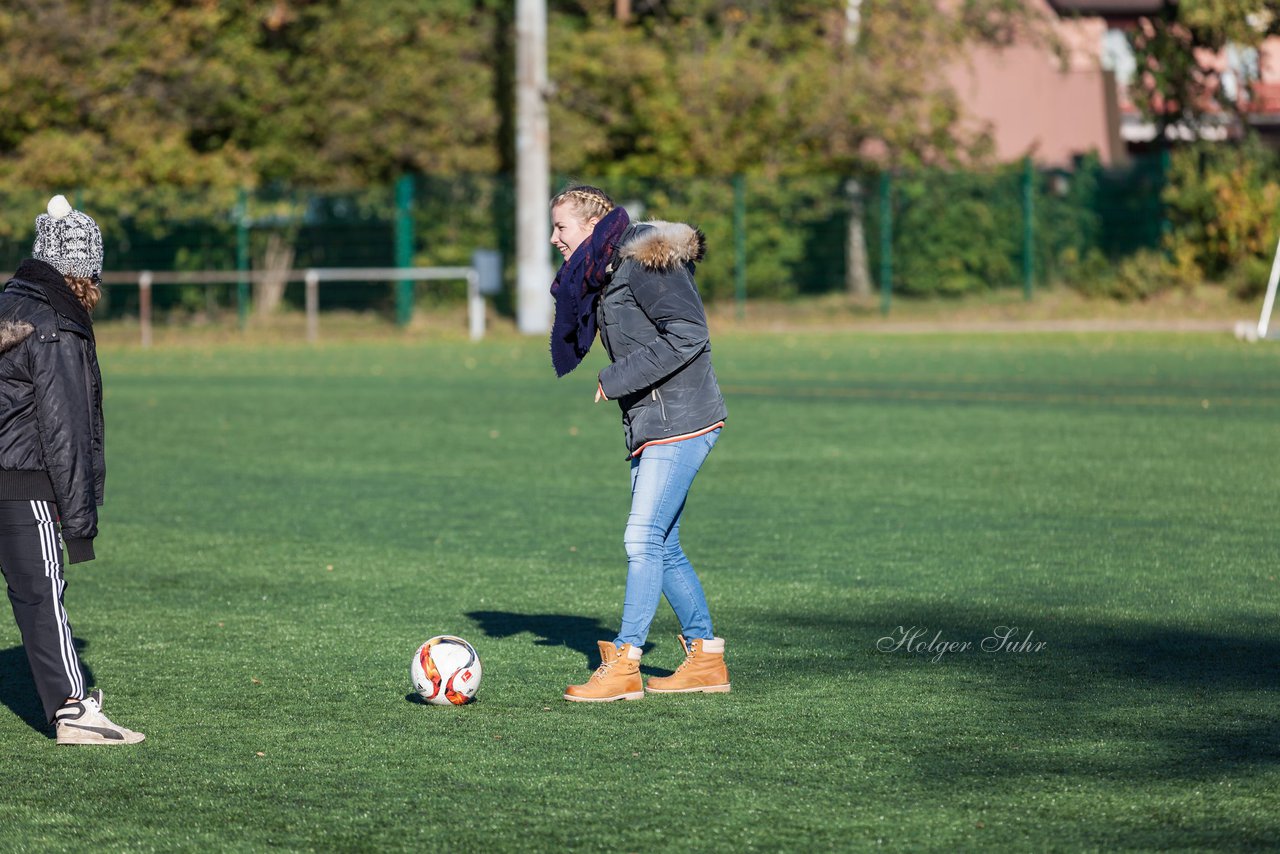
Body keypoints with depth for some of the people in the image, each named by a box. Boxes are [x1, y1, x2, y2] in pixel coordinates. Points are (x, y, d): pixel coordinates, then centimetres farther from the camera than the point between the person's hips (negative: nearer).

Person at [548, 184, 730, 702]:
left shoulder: (644, 262, -13)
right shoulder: (599, 276, 15)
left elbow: (689, 335, -20)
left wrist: (616, 381, -18)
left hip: (680, 421, -10)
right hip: (649, 426, 10)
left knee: (643, 539, -12)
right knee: (662, 547, 11)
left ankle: (623, 666, -13)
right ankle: (706, 659, 18)